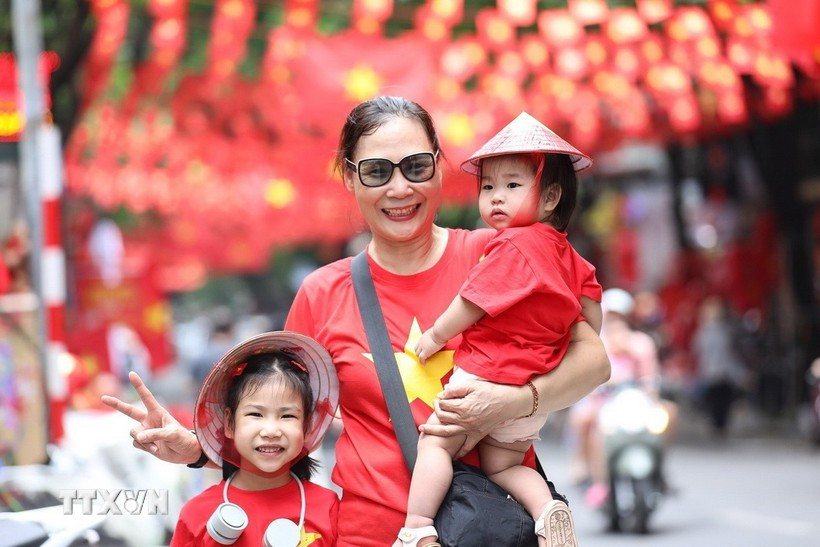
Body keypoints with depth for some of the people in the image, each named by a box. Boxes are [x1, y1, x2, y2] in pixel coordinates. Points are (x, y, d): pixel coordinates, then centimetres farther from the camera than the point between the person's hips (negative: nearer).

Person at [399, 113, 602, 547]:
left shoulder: (512, 246, -15)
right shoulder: (567, 255, 11)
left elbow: (473, 303, -14)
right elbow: (592, 314, 15)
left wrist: (436, 336, 0)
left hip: (485, 375, -8)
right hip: (534, 389, 8)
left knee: (434, 443, -1)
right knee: (501, 466, 17)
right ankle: (547, 508, -7)